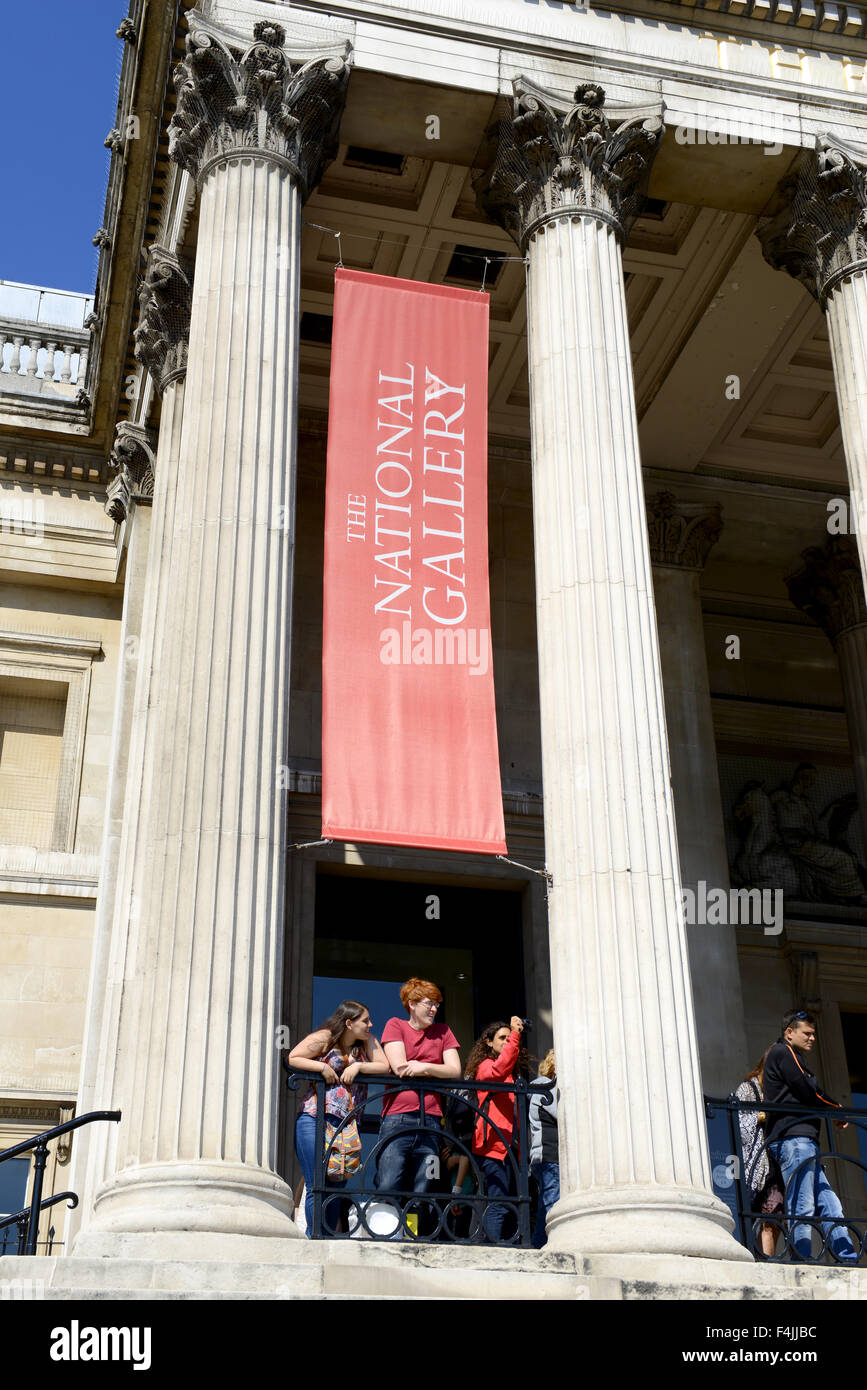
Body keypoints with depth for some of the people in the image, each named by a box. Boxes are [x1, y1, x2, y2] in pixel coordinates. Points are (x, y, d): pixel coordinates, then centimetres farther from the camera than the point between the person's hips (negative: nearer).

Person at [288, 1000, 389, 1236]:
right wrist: (323, 1067, -10)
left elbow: (385, 1066, 7)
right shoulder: (323, 1039, 0)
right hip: (315, 1119, -5)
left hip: (346, 1123, 5)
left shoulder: (367, 1042, 15)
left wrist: (358, 1067, -6)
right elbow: (293, 1059, -4)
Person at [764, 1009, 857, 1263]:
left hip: (803, 1142, 10)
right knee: (802, 1210, -14)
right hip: (793, 1139, -10)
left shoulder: (788, 1056, 30)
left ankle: (849, 1261, 1)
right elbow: (808, 1092, -9)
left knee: (829, 1207, 4)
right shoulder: (783, 1052, -1)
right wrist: (838, 1110, 6)